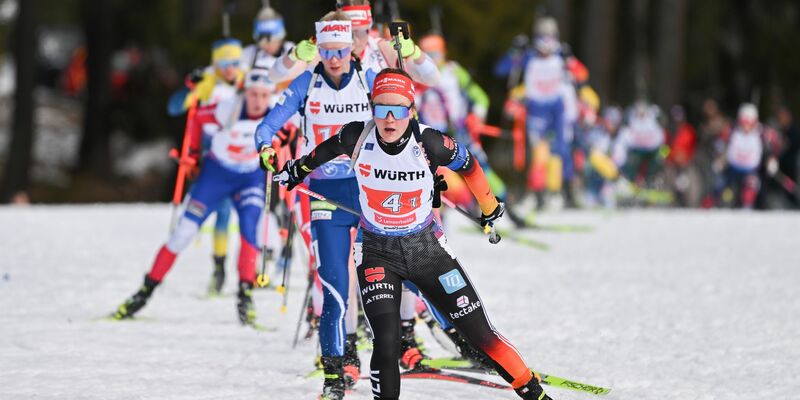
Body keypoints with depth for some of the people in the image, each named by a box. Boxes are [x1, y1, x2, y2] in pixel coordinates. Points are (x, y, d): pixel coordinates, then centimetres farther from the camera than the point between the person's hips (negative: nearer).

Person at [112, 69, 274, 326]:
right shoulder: (229, 110, -26)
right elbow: (198, 117, -6)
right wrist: (193, 152, 0)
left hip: (251, 178, 1)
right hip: (216, 173, -1)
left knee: (249, 229, -24)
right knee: (184, 232, -3)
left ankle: (245, 295, -19)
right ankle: (146, 291, 7)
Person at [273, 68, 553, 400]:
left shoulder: (428, 143, -20)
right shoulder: (358, 138, -17)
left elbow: (467, 164, 0)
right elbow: (326, 151, 7)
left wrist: (490, 208, 15)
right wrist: (299, 168, 25)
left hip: (427, 247, 0)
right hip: (377, 251, 0)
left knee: (480, 333, 0)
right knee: (386, 343, -19)